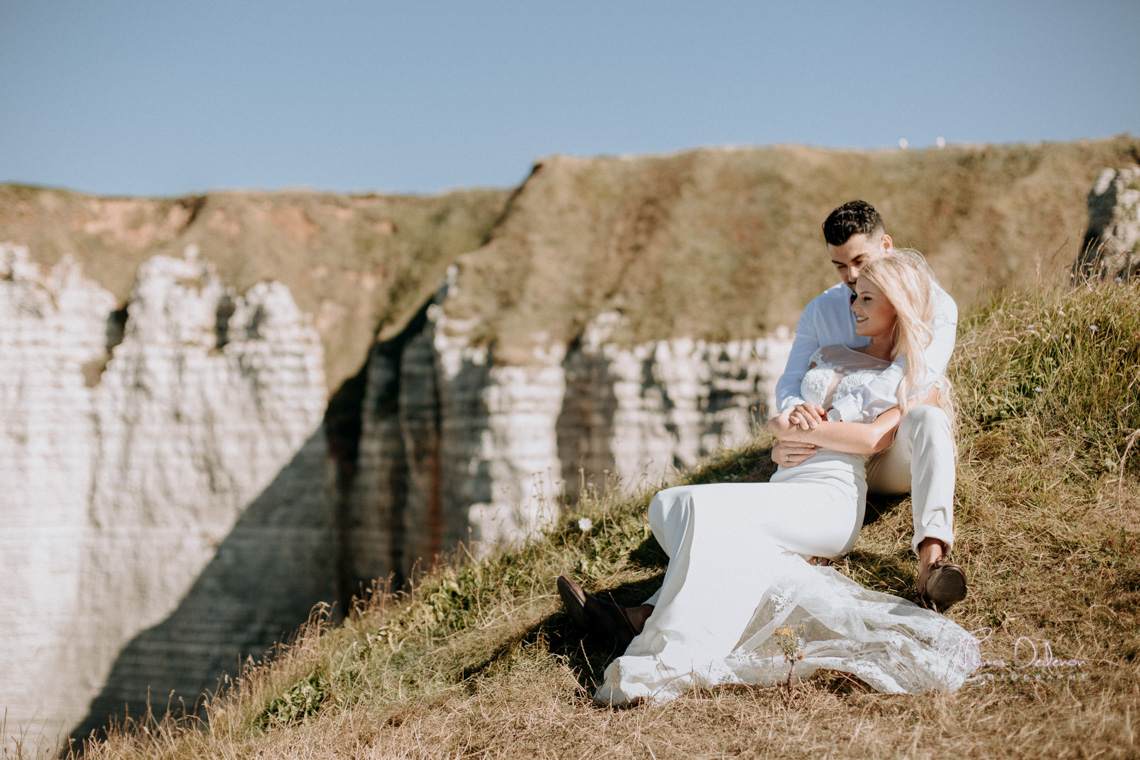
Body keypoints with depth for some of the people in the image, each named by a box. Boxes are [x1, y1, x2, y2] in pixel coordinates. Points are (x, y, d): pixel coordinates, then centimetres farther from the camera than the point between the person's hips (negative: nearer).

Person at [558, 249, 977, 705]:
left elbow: (875, 438, -8)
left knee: (706, 507, -32)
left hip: (831, 500, -7)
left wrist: (799, 430, -3)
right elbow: (779, 424, 24)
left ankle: (665, 664, -42)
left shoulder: (913, 381, 10)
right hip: (784, 487, 7)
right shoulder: (829, 357, 29)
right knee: (668, 505, -18)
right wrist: (785, 424, 0)